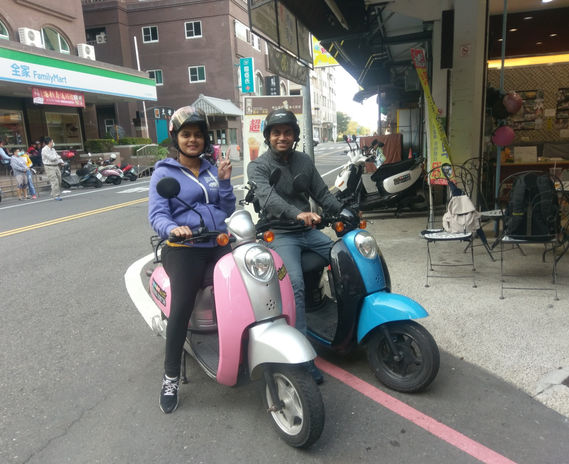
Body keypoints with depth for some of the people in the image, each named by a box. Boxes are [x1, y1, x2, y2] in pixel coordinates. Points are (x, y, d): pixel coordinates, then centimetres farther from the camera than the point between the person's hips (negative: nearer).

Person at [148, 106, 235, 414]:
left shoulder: (213, 169, 17)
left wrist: (225, 182, -1)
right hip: (184, 249, -4)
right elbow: (157, 215, -6)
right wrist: (172, 229, -28)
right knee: (181, 308, -16)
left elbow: (228, 211, 14)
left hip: (219, 246, 4)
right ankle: (171, 377, 2)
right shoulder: (164, 172, 4)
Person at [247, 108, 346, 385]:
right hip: (279, 235, -6)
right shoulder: (258, 167, -4)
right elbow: (267, 197, -24)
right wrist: (297, 214, -42)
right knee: (295, 285, -27)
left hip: (309, 231, 6)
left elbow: (322, 194, 14)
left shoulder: (304, 161, 14)